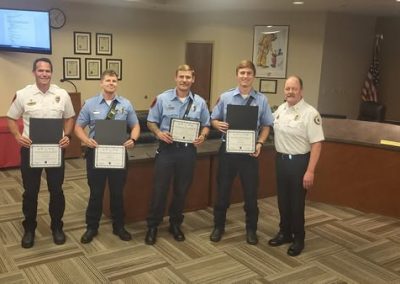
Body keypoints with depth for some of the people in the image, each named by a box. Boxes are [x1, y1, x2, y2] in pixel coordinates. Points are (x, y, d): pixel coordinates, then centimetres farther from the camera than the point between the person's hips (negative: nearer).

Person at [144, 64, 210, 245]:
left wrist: (202, 136, -11)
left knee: (181, 190, 12)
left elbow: (206, 125, 9)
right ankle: (152, 226, 16)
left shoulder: (199, 102, 4)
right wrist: (158, 133, -17)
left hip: (188, 150, 2)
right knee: (160, 188, 2)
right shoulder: (162, 99, -2)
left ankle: (175, 224, 29)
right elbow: (151, 122, 2)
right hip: (166, 149, -2)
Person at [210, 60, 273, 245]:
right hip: (228, 149, 0)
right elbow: (214, 120, 6)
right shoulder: (225, 97, 0)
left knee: (251, 192, 10)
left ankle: (251, 229, 27)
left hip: (250, 152, 0)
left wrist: (260, 143, -13)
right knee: (223, 190, 10)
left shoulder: (262, 100, -1)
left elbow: (266, 126, 2)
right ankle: (218, 226, 27)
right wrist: (219, 125, -17)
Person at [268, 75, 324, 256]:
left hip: (299, 161, -6)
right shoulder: (280, 109, 5)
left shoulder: (310, 113, -17)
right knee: (283, 199, 16)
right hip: (281, 159, 6)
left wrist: (310, 171, -22)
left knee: (296, 202, 4)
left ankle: (298, 239, 21)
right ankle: (285, 233, 33)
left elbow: (316, 144, -19)